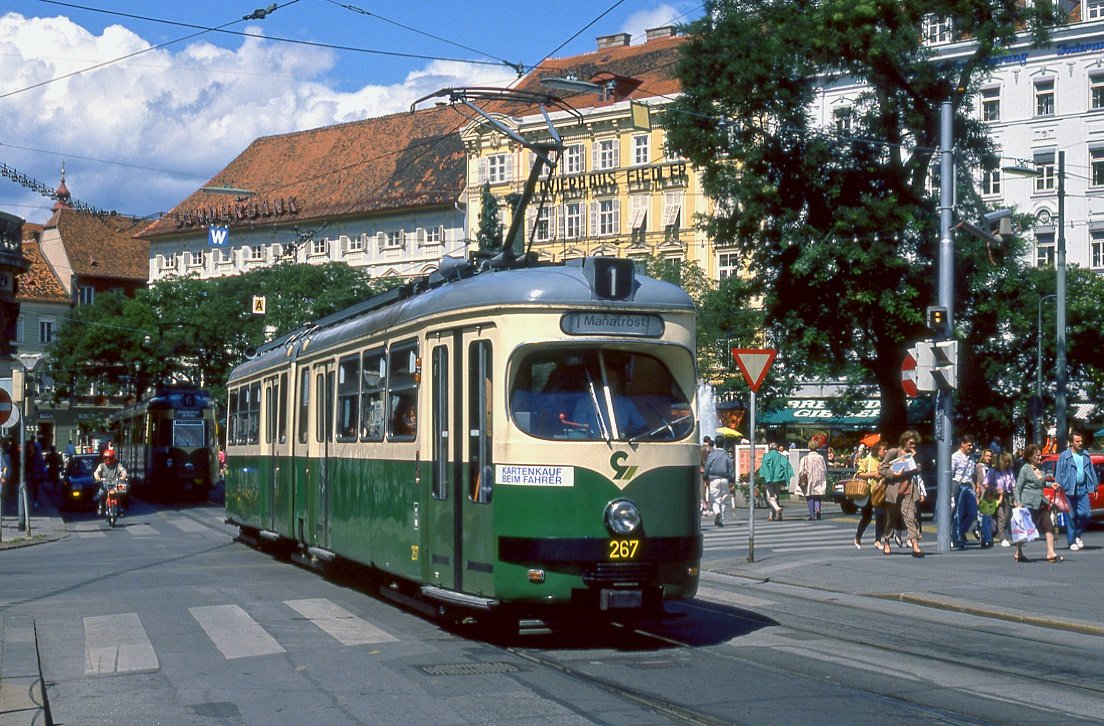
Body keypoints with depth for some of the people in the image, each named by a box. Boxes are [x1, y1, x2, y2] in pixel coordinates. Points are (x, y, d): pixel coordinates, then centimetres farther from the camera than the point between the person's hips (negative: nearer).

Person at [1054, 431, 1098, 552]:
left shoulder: (1086, 455, 11)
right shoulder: (1064, 456, -3)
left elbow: (1092, 471, 15)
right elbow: (1059, 473, -4)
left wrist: (1095, 487, 13)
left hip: (1083, 489, 4)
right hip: (1070, 489, -4)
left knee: (1085, 514, -3)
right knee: (1072, 516, 1)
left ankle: (1077, 535, 20)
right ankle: (1072, 542, 10)